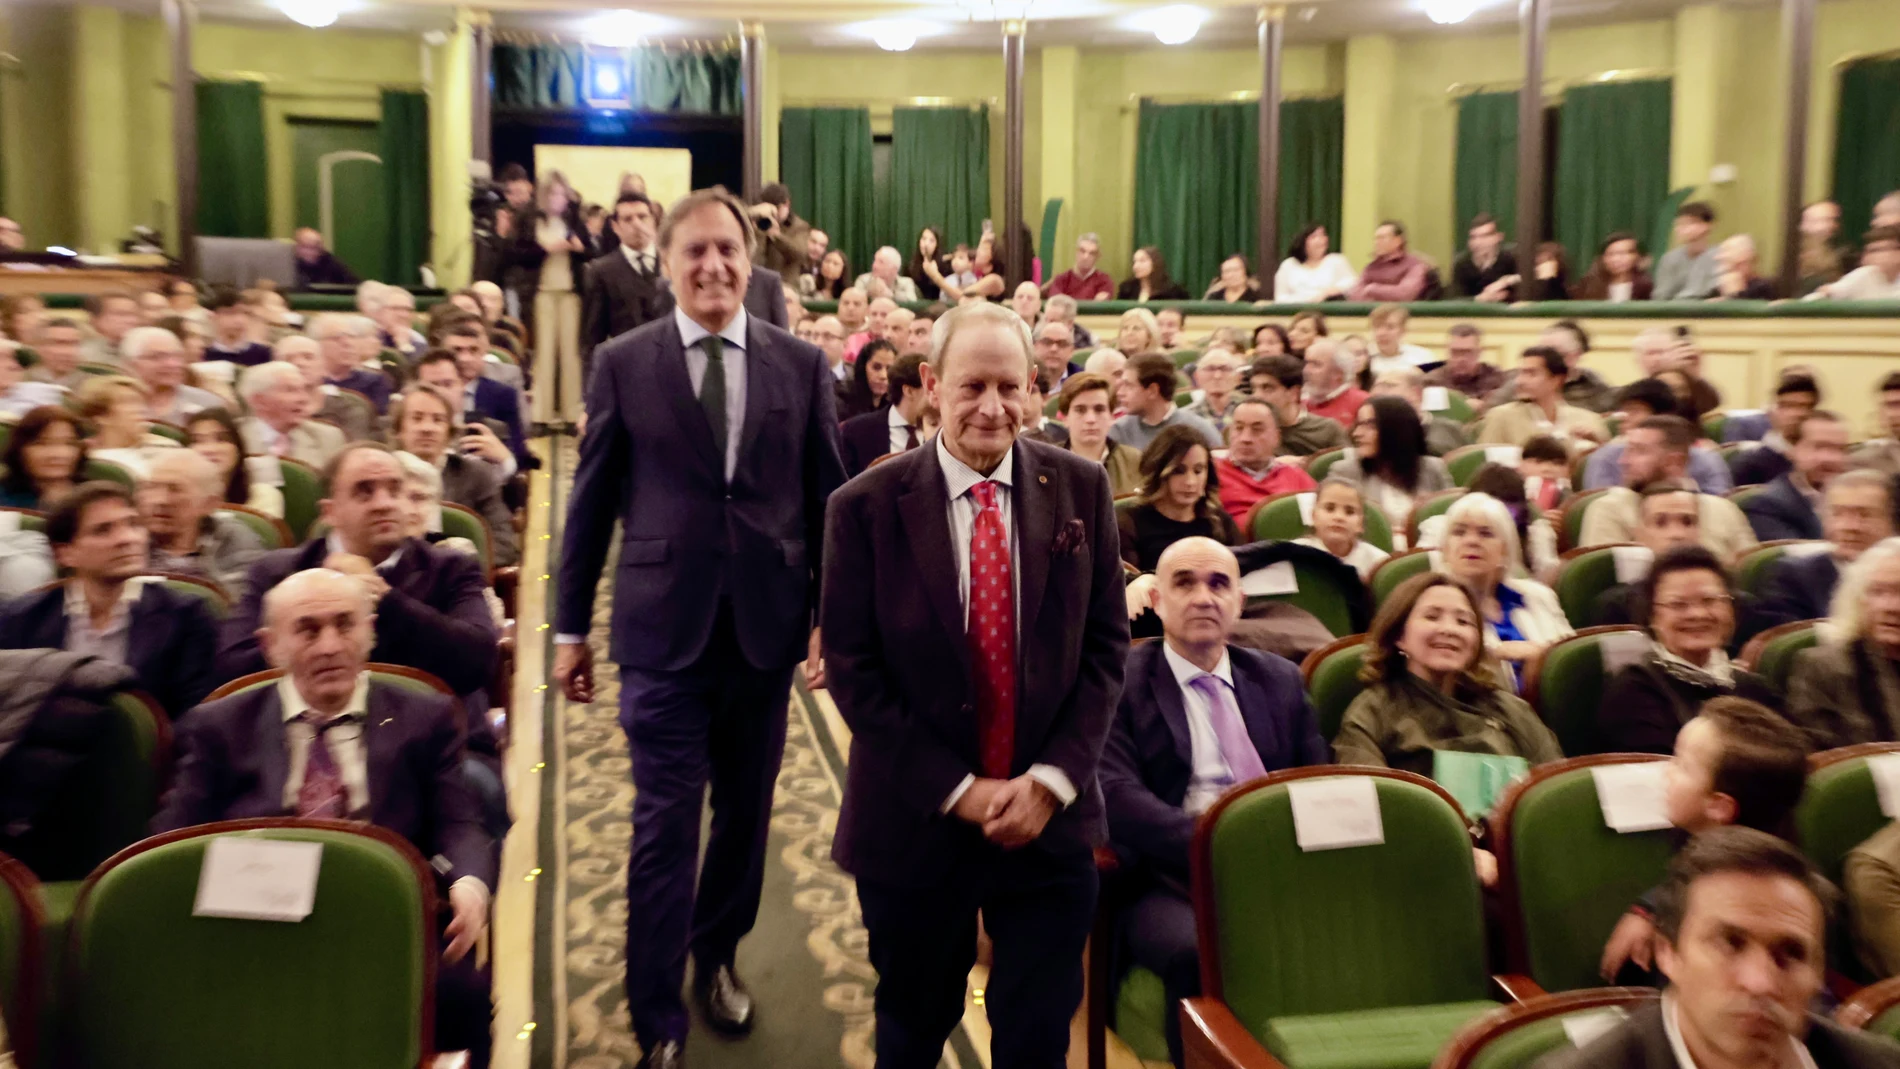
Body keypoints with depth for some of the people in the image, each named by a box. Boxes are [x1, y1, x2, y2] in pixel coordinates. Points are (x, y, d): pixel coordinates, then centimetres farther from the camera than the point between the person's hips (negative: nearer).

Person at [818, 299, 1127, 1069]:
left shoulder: (1081, 490, -1)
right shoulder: (866, 507, -8)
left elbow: (1106, 643, 0)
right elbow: (852, 671, -8)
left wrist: (1054, 777, -10)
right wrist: (955, 790, -13)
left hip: (1051, 817, 1)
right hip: (915, 823, -1)